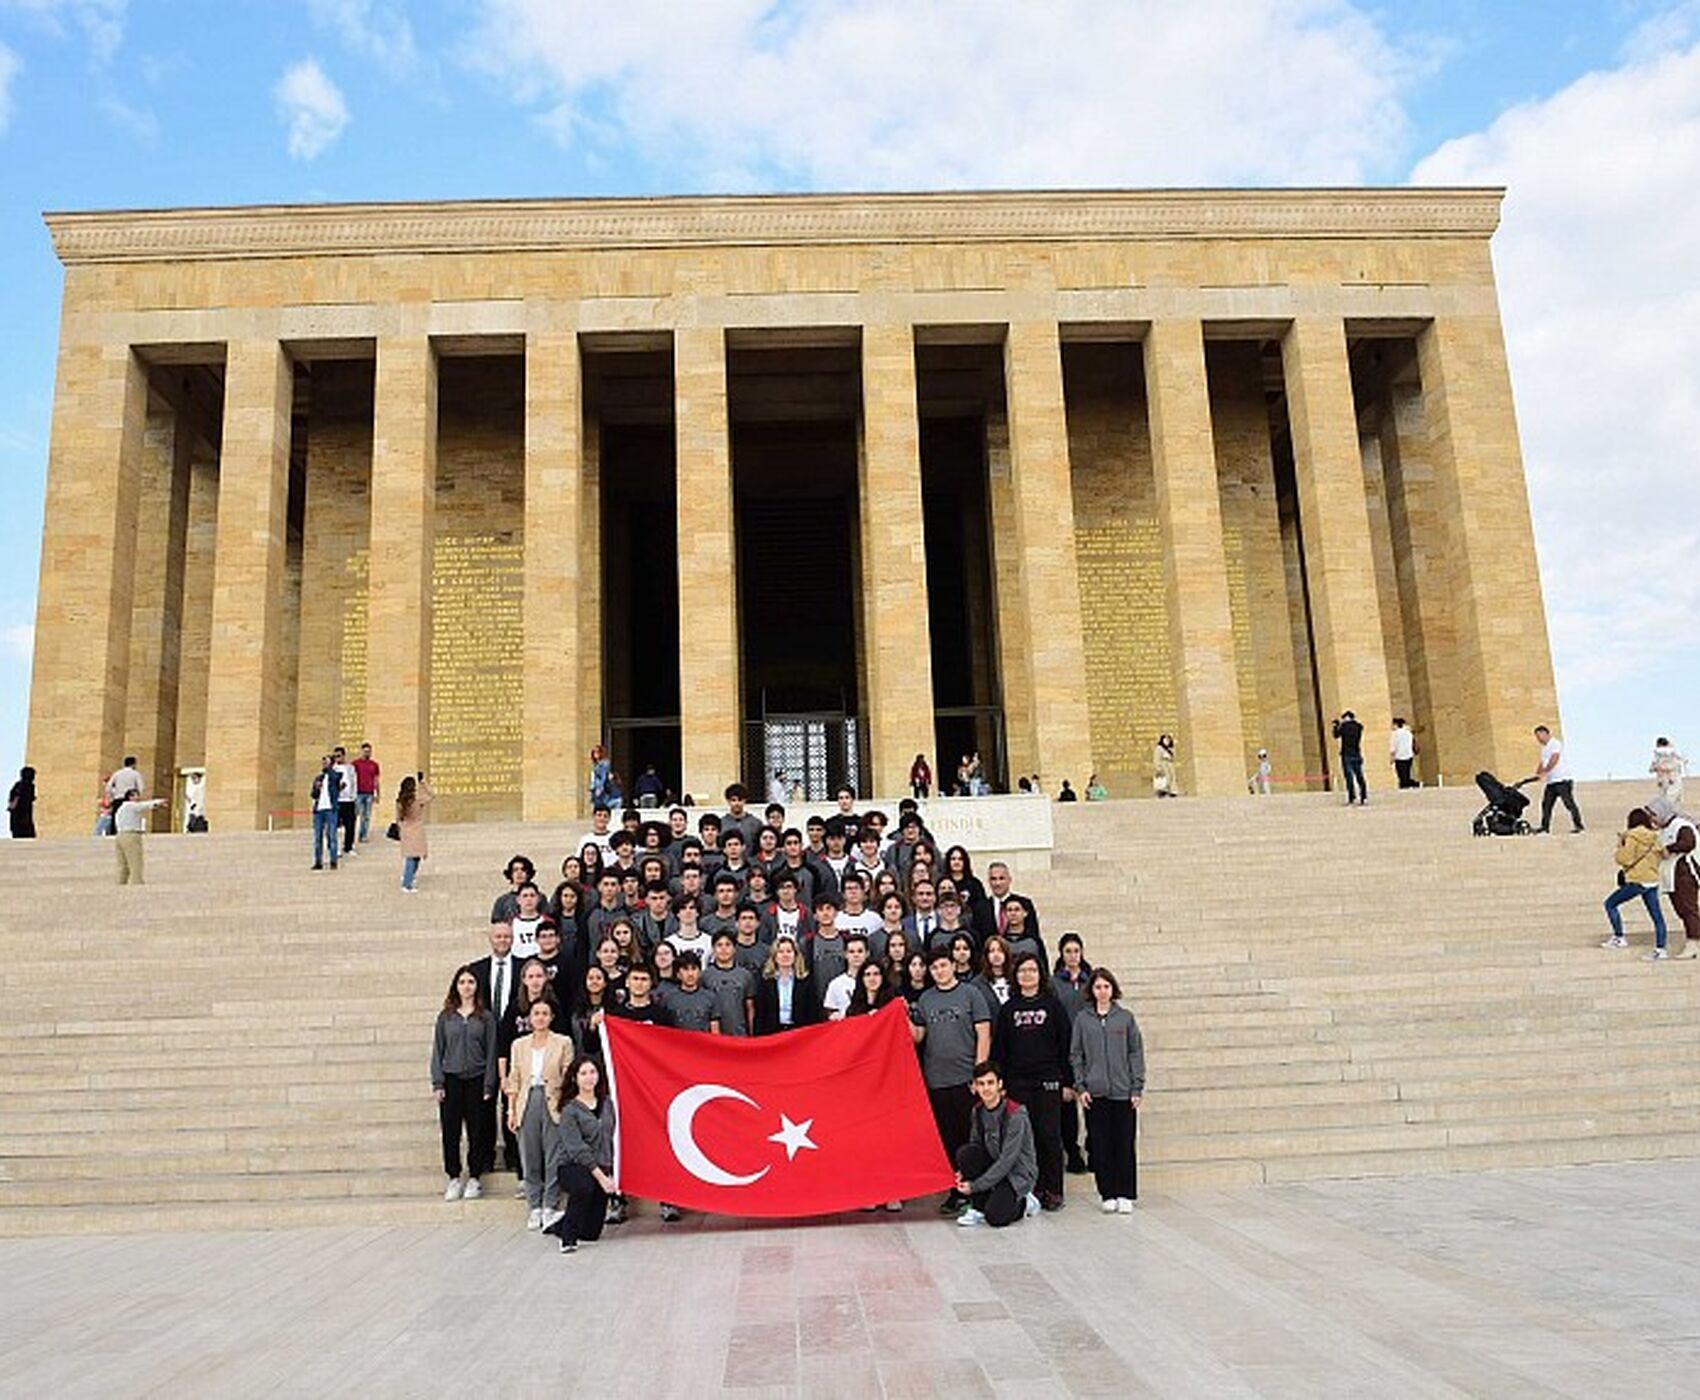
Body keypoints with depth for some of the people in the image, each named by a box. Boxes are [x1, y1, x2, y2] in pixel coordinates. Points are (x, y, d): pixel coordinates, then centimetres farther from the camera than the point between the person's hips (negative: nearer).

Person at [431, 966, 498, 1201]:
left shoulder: (485, 1017, 3)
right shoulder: (446, 1016, 6)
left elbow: (491, 1052, 2)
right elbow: (437, 1050, 7)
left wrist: (488, 1085, -3)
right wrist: (437, 1083, -1)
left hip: (476, 1079, -1)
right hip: (451, 1079, 1)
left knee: (477, 1131, 3)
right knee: (450, 1131, 2)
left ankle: (475, 1178, 13)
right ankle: (454, 1179, 13)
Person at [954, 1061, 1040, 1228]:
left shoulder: (1016, 1115, -23)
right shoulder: (978, 1111, -3)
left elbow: (1007, 1160, -24)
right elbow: (975, 1145, 6)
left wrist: (975, 1186, -22)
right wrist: (963, 1172, -15)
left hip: (1018, 1173, -5)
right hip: (993, 1164, 6)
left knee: (995, 1217, -26)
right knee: (965, 1152, -23)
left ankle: (1024, 1203, 7)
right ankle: (978, 1208, -8)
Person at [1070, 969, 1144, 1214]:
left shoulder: (1125, 1017, 2)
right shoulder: (1082, 1019, 3)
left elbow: (1136, 1053, 3)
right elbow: (1076, 1055, 6)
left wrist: (1137, 1088, -2)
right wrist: (1080, 1087, -2)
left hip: (1123, 1092, 0)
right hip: (1094, 1093, 1)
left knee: (1124, 1145, 3)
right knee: (1100, 1145, 4)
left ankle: (1125, 1194, 12)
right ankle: (1108, 1194, 13)